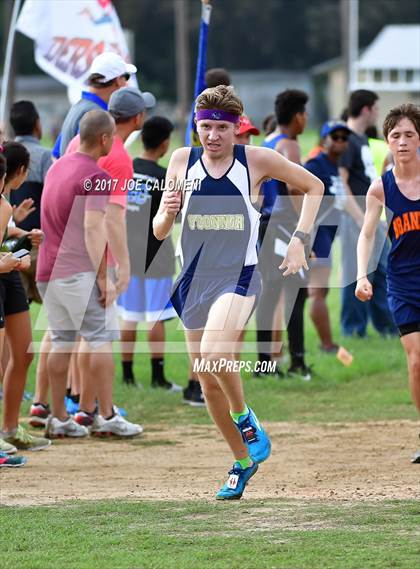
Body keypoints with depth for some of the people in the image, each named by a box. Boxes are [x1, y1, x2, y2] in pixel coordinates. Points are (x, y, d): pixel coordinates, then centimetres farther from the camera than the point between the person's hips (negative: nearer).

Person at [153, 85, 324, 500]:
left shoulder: (256, 161, -5)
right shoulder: (182, 161, 1)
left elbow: (314, 186, 9)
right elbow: (159, 232, 6)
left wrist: (299, 241, 0)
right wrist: (167, 213, -17)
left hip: (238, 278, -4)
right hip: (193, 280, 4)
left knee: (214, 355, -30)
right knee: (208, 382, 9)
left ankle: (245, 419, -1)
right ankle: (242, 461, 28)